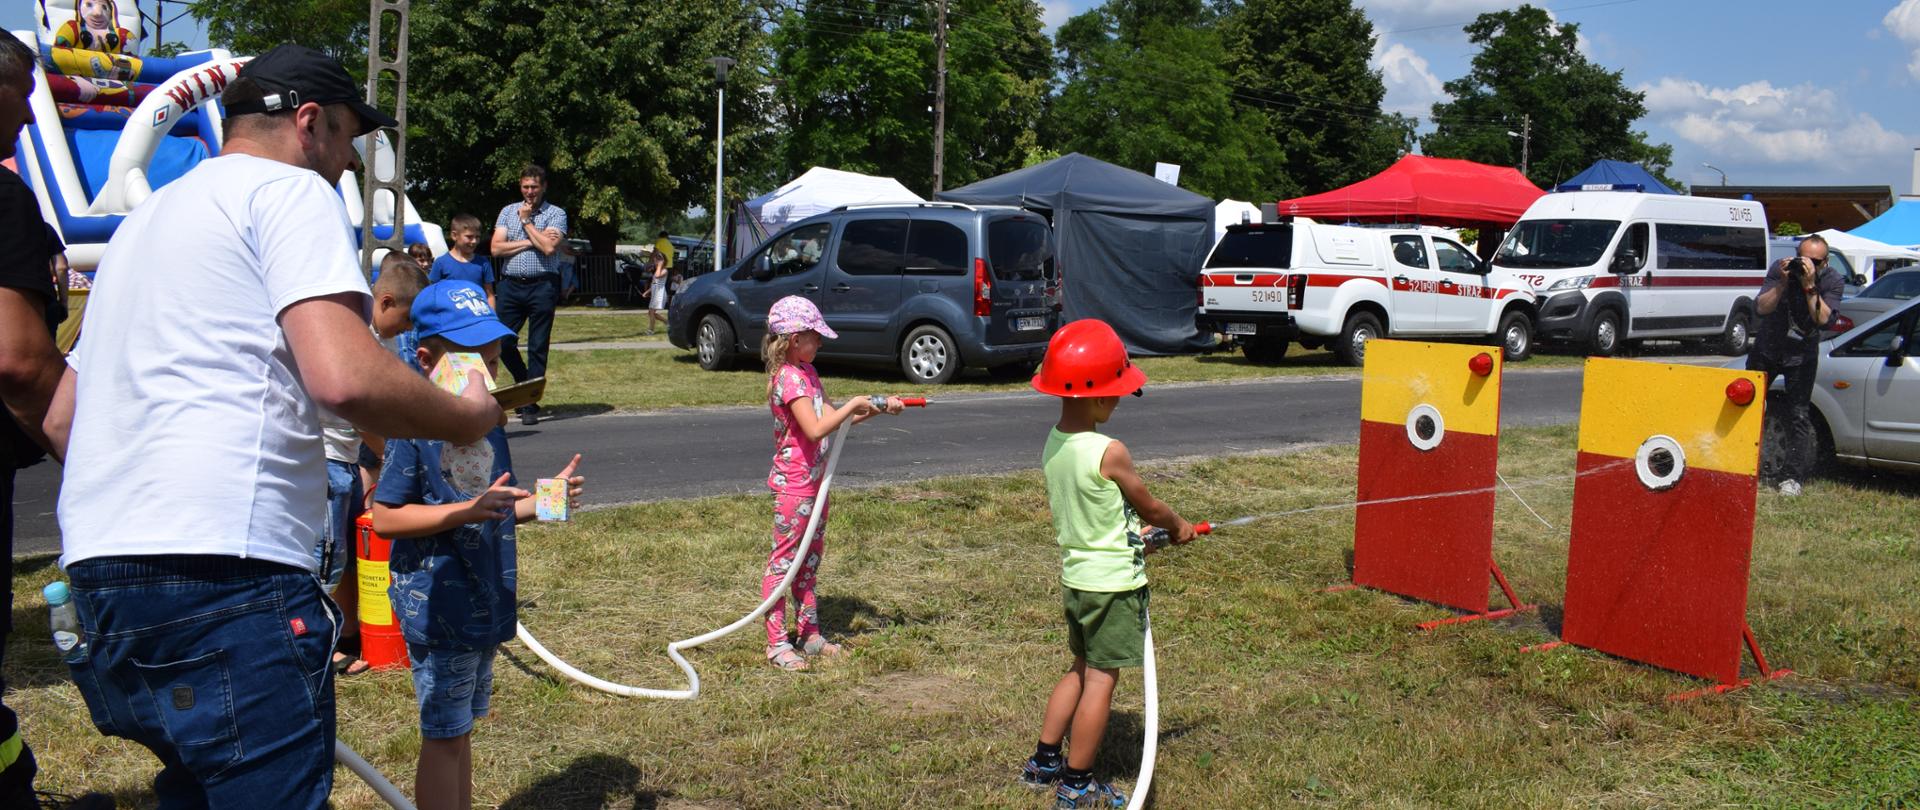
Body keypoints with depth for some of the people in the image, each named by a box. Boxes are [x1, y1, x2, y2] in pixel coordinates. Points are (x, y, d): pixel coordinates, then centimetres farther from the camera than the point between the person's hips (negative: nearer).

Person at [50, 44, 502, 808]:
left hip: (99, 566, 10)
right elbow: (344, 377, -17)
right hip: (222, 572, -9)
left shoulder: (146, 216, 27)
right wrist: (464, 418, 0)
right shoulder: (290, 189, 0)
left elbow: (61, 416, 28)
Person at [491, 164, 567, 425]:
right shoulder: (508, 211, 14)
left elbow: (549, 247, -13)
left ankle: (530, 405, 4)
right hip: (511, 285, 3)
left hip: (542, 285, -3)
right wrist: (530, 242, -5)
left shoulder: (555, 214, 4)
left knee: (537, 347, -1)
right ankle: (524, 382, 25)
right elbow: (496, 249, 3)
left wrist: (526, 221, -2)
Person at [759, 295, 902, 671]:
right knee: (784, 560, -2)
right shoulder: (789, 378, -20)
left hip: (814, 480, 10)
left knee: (810, 559, 16)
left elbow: (833, 417, 12)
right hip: (793, 484, -10)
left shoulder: (806, 372, 11)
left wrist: (878, 407, 2)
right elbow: (816, 429, -30)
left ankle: (811, 634, 26)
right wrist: (854, 404, -21)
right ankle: (777, 643, 6)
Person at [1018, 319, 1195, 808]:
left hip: (1076, 575, 8)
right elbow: (1150, 507, -7)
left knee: (1081, 669, 22)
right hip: (1113, 582, -8)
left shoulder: (1053, 444, 1)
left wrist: (1137, 536, 11)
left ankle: (1043, 762, 29)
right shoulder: (1109, 453, -22)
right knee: (1102, 678, 3)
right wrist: (1179, 527, 12)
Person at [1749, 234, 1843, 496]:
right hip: (1767, 349, 2)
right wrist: (1783, 283, -33)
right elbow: (1761, 308, -21)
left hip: (1802, 355, -1)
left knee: (1798, 416, -7)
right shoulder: (1780, 269, -14)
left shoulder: (1833, 281, -15)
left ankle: (1792, 477, -4)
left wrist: (1809, 285, -34)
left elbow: (1823, 319, -27)